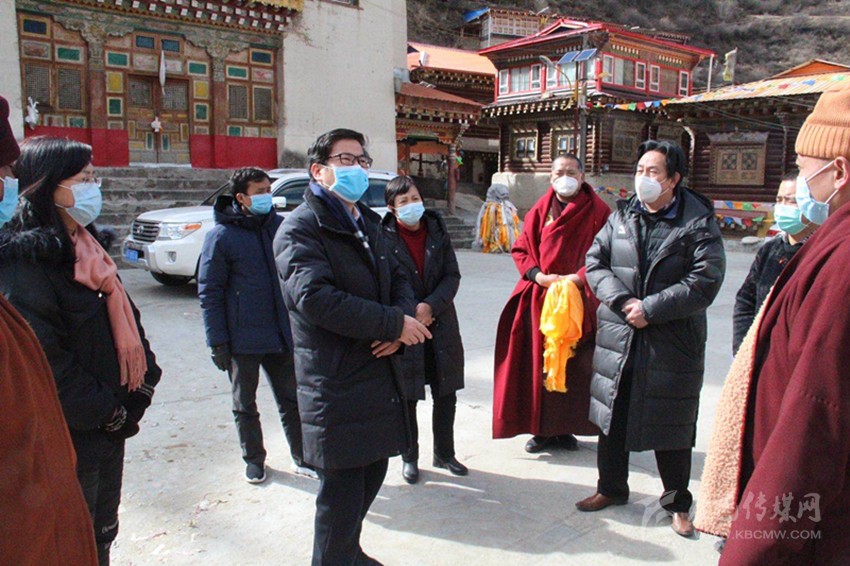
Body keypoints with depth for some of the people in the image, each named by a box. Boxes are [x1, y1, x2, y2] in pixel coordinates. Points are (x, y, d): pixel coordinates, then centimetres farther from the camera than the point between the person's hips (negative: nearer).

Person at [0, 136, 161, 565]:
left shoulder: (84, 245, 9)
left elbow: (123, 316, 13)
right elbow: (43, 359, -23)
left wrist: (142, 382, 1)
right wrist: (108, 412, -16)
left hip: (109, 425, 8)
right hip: (68, 436, -8)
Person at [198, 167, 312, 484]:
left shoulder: (281, 227, 2)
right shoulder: (221, 236, -9)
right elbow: (209, 292, -8)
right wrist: (217, 341, -11)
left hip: (282, 335, 3)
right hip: (242, 340, -3)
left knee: (291, 400, 12)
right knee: (245, 405, 13)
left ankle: (301, 458, 25)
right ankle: (254, 460, 30)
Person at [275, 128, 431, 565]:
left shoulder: (367, 222, 16)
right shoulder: (300, 229, -12)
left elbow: (397, 279, 16)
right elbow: (316, 298, -26)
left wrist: (401, 322, -7)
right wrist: (394, 323, -21)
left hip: (380, 376, 8)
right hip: (336, 386, -8)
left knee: (371, 477, 20)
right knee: (342, 493, 2)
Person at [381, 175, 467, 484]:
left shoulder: (437, 231, 3)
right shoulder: (384, 238, -8)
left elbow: (452, 276, -1)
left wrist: (430, 305, -15)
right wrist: (410, 314, -14)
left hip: (441, 323, 4)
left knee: (446, 393, 11)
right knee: (407, 396, 7)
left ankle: (444, 453, 30)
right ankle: (409, 457, 26)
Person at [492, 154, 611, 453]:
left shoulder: (598, 212, 1)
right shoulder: (539, 211, 7)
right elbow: (520, 249, 7)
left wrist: (579, 277, -15)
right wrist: (539, 276, -9)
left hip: (580, 300, -2)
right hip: (541, 298, 2)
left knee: (576, 366, 3)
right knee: (540, 364, 4)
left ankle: (566, 428, 18)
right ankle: (542, 429, 16)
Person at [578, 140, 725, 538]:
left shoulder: (699, 224, -7)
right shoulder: (622, 216, 6)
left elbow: (704, 282, -14)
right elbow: (595, 261, 2)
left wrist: (650, 309, -18)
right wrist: (621, 300, -14)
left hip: (673, 342, -4)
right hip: (618, 336, 4)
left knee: (671, 424, 8)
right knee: (613, 414, 14)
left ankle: (678, 502, 29)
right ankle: (611, 487, 34)